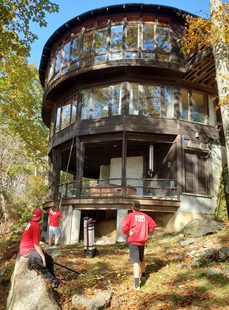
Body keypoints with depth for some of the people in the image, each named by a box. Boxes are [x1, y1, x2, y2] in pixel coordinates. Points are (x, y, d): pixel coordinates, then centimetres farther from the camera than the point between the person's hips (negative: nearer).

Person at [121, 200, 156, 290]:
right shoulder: (145, 216, 4)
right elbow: (153, 225, 11)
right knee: (141, 259, 27)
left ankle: (136, 284, -5)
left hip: (133, 241, -5)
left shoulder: (130, 216, -11)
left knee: (135, 262, -3)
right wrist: (146, 232, 11)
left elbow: (124, 225, -25)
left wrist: (127, 233, -8)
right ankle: (143, 276, 46)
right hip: (142, 241, 5)